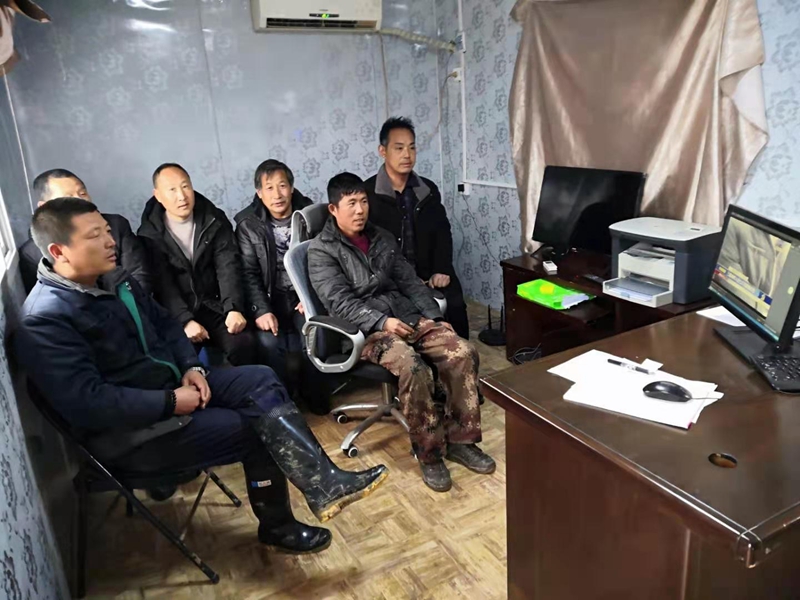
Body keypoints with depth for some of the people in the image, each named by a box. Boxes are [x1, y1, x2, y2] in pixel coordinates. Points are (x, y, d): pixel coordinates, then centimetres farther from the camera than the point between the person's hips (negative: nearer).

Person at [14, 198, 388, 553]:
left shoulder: (113, 280, 6)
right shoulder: (45, 320, -21)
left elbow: (164, 324, 16)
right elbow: (88, 404, -27)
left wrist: (191, 367, -2)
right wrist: (171, 402, -22)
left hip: (171, 387, 8)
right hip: (125, 432, -8)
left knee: (261, 381, -11)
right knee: (256, 428, -13)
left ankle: (326, 484, -11)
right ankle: (277, 526, 8)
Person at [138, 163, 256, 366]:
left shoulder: (215, 221, 3)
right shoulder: (150, 234, -2)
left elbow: (228, 268, -7)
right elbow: (163, 285, -9)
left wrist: (234, 309, -22)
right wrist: (186, 321, -24)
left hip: (216, 307, 1)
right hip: (177, 315, -1)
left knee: (244, 342, -24)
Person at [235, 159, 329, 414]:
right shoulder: (248, 225, -3)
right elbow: (249, 273, -6)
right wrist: (262, 310, -20)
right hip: (271, 298, 0)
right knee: (268, 341, -27)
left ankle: (313, 392, 2)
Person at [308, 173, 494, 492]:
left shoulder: (382, 238, 18)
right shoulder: (321, 250, -1)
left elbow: (410, 282, 16)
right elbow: (339, 301, -13)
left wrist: (435, 317, 2)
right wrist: (382, 322, -25)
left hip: (407, 316, 6)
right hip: (365, 329, -6)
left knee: (463, 352, -17)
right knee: (412, 366, -34)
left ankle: (459, 439, -4)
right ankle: (429, 453, -15)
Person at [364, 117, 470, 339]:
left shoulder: (428, 190, 12)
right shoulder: (368, 194, -5)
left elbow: (443, 232, 11)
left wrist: (442, 270, -5)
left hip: (428, 275, 4)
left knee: (455, 306, -19)